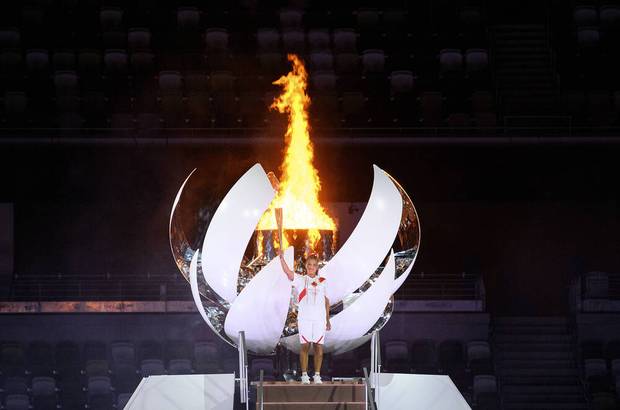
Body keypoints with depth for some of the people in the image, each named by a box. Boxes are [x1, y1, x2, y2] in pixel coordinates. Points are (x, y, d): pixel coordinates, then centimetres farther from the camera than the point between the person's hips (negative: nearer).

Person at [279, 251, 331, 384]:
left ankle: (317, 375, 7)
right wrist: (282, 258, -29)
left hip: (319, 318, 2)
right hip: (304, 317, -2)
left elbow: (326, 300, 15)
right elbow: (288, 272, -13)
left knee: (319, 346, 1)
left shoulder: (323, 282, 10)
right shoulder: (300, 280, 3)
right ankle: (304, 375, 5)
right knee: (305, 346, -1)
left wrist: (328, 320, 13)